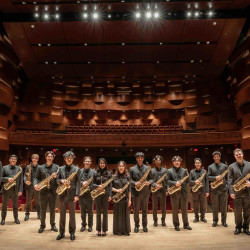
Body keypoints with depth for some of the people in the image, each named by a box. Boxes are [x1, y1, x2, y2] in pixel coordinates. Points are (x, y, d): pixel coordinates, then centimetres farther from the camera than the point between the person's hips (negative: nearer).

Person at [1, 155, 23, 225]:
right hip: (6, 189, 0)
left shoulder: (19, 169, 4)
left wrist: (20, 190, -5)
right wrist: (7, 179, -19)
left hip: (15, 190, 1)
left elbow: (21, 180, 1)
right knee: (4, 205, 10)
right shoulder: (4, 168, 3)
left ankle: (16, 218, 22)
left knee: (15, 205, 10)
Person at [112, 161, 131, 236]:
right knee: (117, 214, 5)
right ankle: (117, 231, 17)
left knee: (125, 214, 6)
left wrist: (129, 199, 0)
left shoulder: (127, 176, 2)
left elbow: (129, 189, 2)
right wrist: (117, 190, -14)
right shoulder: (114, 176, 1)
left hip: (125, 198, 1)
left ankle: (126, 230, 19)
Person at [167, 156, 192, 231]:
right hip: (174, 193, -2)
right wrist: (174, 183, -18)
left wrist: (181, 184, -5)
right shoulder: (169, 171, 2)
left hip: (183, 192, 2)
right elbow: (167, 181, -4)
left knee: (184, 209, 10)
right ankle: (176, 225, 18)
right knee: (175, 210, 7)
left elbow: (187, 180, 8)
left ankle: (186, 224, 22)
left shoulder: (184, 170, 9)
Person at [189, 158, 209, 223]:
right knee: (195, 205, 7)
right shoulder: (192, 171, 3)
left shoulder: (204, 171, 4)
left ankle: (202, 217, 22)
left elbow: (207, 181, 3)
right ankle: (196, 217, 21)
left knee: (203, 205, 7)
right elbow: (190, 181, 1)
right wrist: (194, 182, -20)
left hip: (203, 190, 0)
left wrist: (207, 191, -2)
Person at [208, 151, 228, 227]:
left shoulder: (225, 166, 7)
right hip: (214, 189, 0)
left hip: (223, 189, 0)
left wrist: (227, 185, -4)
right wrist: (215, 178, -17)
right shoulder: (210, 167, 5)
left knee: (224, 206, 6)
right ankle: (215, 220, 19)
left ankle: (224, 221, 18)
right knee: (215, 206, 8)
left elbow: (227, 177, 6)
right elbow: (208, 177, -1)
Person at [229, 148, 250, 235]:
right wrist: (231, 192, -8)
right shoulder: (231, 166, 3)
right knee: (237, 211, 5)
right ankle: (238, 227, 19)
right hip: (237, 192, -1)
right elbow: (230, 180, -1)